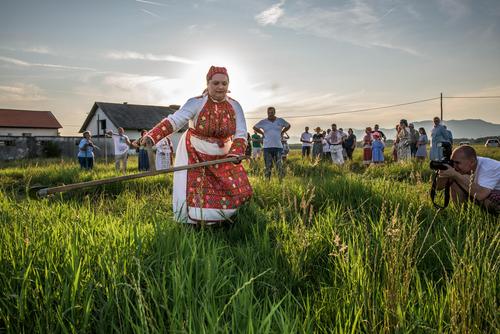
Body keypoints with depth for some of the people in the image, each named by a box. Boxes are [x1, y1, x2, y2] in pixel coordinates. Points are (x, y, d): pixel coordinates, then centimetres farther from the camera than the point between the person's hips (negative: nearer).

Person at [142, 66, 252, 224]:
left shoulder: (235, 106, -8)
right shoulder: (196, 103, -18)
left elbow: (241, 135, -12)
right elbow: (173, 121, -28)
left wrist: (235, 153, -33)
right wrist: (151, 136, -45)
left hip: (223, 157, 4)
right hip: (194, 155, -3)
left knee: (239, 192, 8)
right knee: (192, 194, -5)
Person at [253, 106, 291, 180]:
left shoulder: (280, 121, 6)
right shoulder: (263, 122, 4)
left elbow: (288, 126, 25)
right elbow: (255, 127, 20)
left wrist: (281, 133, 14)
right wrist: (263, 133, 10)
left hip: (278, 146, 0)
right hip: (267, 147, 0)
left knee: (279, 165, -5)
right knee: (268, 166, 0)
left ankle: (281, 180, 3)